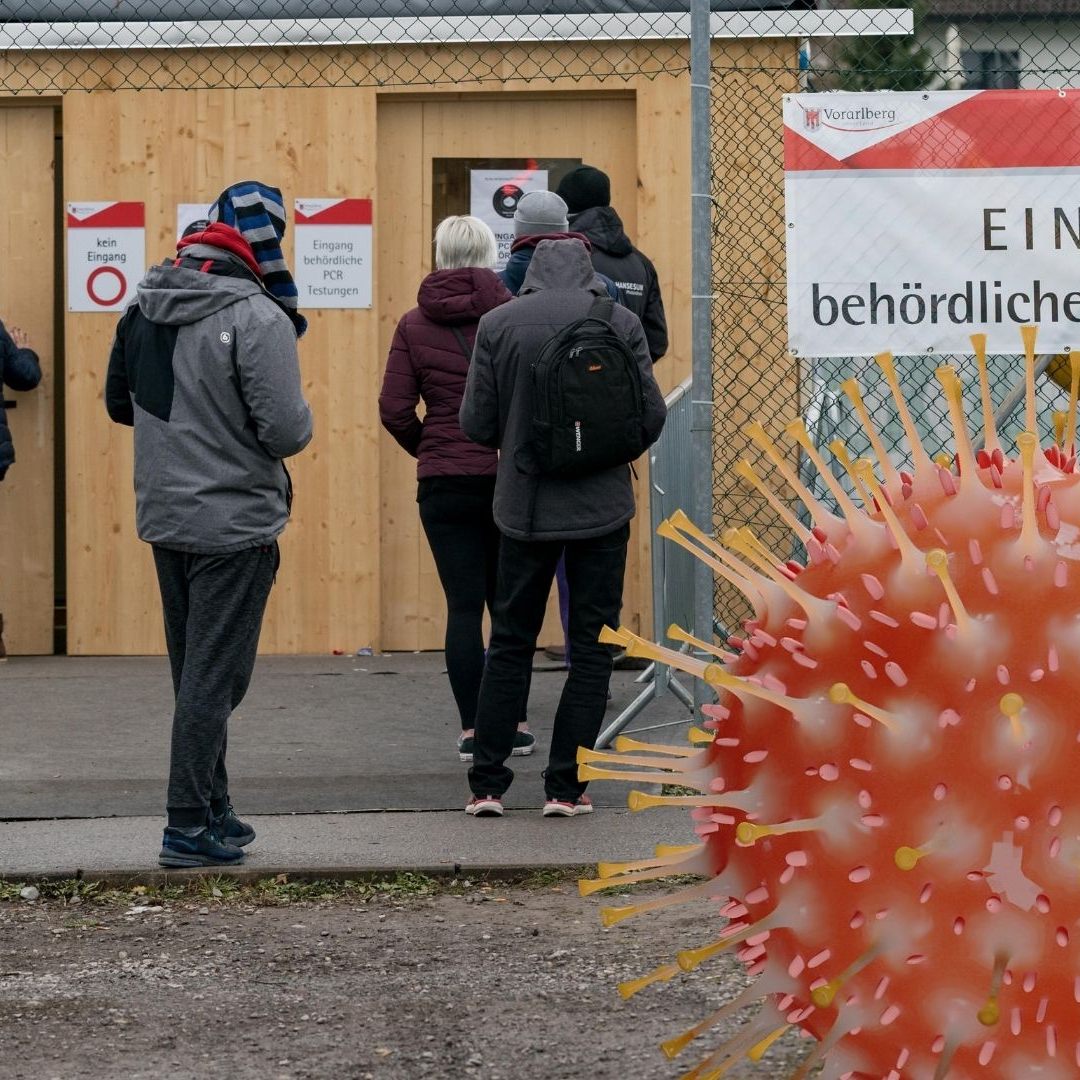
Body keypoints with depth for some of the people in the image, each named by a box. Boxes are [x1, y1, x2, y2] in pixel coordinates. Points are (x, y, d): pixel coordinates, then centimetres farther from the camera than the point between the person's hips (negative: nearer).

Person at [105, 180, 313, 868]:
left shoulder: (145, 308, 5)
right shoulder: (258, 317, -18)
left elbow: (119, 404, 16)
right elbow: (285, 430, -20)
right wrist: (300, 420, 1)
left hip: (166, 520, 7)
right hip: (234, 523, -7)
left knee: (196, 675, 17)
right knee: (214, 678, -2)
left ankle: (212, 810, 26)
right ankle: (190, 829, -1)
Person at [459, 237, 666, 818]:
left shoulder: (498, 325, -3)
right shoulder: (619, 323, -5)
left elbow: (476, 424, -2)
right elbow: (651, 419, -2)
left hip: (524, 507, 1)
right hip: (602, 506, -1)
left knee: (510, 644, 12)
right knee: (592, 650, 7)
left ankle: (486, 783, 11)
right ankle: (565, 786, 5)